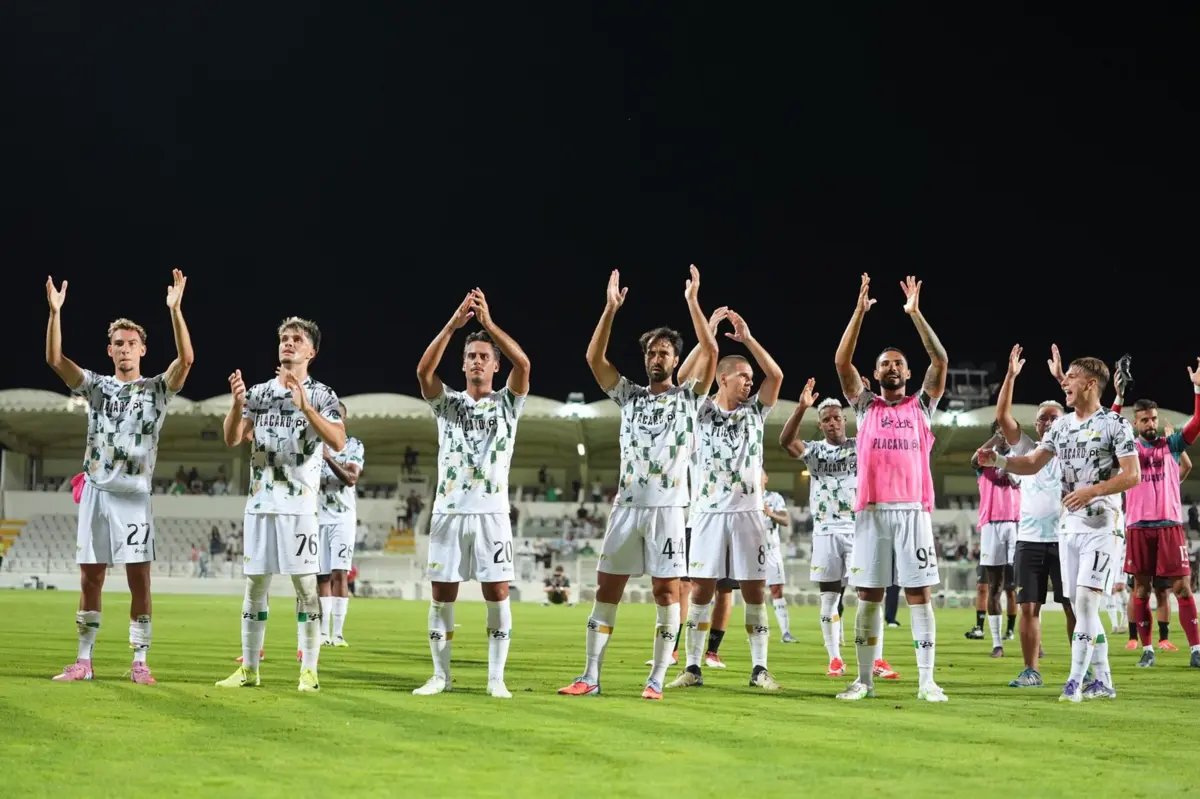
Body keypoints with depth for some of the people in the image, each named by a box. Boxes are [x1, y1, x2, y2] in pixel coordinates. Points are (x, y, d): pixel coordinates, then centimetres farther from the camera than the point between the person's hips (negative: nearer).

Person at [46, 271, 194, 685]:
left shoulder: (157, 388, 5)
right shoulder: (96, 386, 11)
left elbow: (186, 359, -13)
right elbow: (55, 359, -1)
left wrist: (175, 309, -22)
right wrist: (55, 311, -12)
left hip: (134, 494, -2)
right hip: (95, 491, 2)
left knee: (139, 578, -3)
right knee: (90, 578, 5)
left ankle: (140, 662, 2)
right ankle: (83, 661, 11)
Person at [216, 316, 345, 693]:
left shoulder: (321, 395, 0)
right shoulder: (259, 392, 11)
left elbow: (338, 442, -15)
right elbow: (232, 440, 3)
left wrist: (304, 406, -26)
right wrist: (237, 403, -15)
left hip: (300, 506, -4)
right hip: (260, 503, 4)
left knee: (306, 585, -4)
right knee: (255, 584, 6)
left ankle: (309, 671, 1)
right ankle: (248, 669, 13)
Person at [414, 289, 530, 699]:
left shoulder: (507, 402, 7)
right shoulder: (447, 403, 10)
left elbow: (523, 363, -12)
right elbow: (423, 370, -9)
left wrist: (489, 323, -15)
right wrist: (454, 324, -16)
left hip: (491, 512, -1)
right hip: (448, 511, 2)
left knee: (497, 595, -5)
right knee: (442, 596, 2)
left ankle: (496, 678, 2)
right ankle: (440, 676, 13)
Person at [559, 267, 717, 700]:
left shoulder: (688, 395, 7)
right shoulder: (629, 395, 14)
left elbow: (710, 352, -7)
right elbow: (594, 358, 4)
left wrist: (692, 302, -9)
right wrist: (611, 309, -5)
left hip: (667, 506, -3)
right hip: (627, 504, 3)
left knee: (666, 590, -3)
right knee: (606, 587, 1)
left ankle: (657, 679, 2)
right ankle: (591, 676, 5)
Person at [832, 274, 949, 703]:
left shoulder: (922, 405, 12)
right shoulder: (866, 405, 13)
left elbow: (940, 360, 0)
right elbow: (842, 361, 3)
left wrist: (915, 313, -5)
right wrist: (860, 311, -3)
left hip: (913, 510, -1)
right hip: (872, 510, 1)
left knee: (919, 593, -2)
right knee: (869, 595, 2)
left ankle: (927, 681, -2)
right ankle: (864, 679, 8)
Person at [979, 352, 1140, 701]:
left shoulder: (1114, 424, -8)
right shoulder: (1061, 425, 12)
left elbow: (1132, 475, -11)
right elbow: (1032, 464, 13)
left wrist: (1092, 491, -22)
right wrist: (998, 461, -3)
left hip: (1100, 525, -7)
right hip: (1069, 525, 7)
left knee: (1085, 599, -14)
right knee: (1081, 606, 7)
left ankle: (1075, 681, -10)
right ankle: (1103, 682, 15)